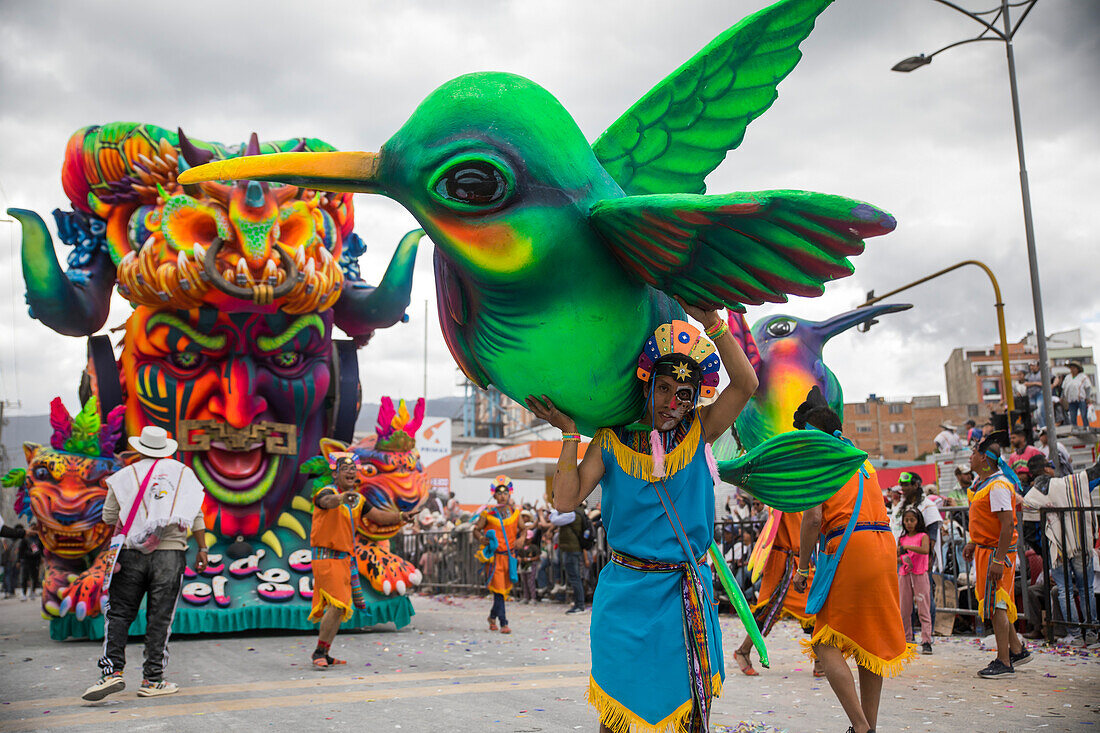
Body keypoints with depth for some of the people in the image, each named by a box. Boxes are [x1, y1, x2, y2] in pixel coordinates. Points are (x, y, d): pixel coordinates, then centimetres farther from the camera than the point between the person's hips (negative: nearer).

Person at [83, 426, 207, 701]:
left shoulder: (125, 475, 5)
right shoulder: (183, 473, 8)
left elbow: (109, 518, 8)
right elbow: (196, 516, 4)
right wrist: (202, 549, 10)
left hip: (132, 553, 0)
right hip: (170, 554, 0)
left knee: (118, 613, 8)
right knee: (159, 618, 4)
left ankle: (113, 671, -3)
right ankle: (152, 680, 8)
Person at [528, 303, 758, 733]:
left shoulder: (699, 432, 0)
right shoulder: (611, 440, 0)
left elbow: (746, 384, -15)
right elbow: (566, 500, -8)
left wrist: (713, 324, -23)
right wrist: (569, 433, -11)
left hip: (688, 597, 0)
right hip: (626, 595, 0)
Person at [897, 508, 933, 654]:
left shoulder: (923, 536, 1)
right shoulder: (902, 538, 13)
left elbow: (925, 550, -19)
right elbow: (896, 559, 11)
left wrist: (906, 547, -23)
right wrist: (903, 560, -10)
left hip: (920, 575, -4)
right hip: (904, 576, 4)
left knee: (924, 609, -7)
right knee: (904, 610, 5)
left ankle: (926, 641, -8)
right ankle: (906, 641, 12)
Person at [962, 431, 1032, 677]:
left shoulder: (998, 486, -19)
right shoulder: (982, 484, 12)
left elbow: (1008, 525, -24)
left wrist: (998, 560, -27)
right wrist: (973, 544, 19)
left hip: (997, 552, -10)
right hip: (986, 550, 10)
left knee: (996, 605, -6)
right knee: (996, 604, 16)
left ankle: (1004, 663, 0)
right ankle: (1017, 650, 28)